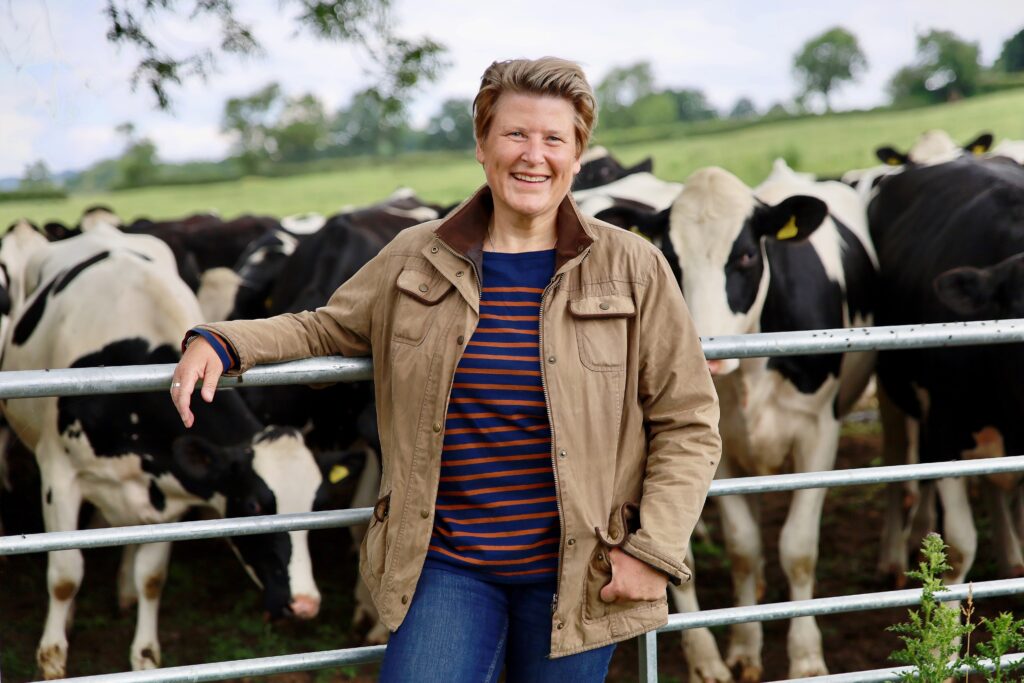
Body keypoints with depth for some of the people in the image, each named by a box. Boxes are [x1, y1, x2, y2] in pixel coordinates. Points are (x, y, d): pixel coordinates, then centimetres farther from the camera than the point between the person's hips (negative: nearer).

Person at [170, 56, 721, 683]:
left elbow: (688, 424, 0)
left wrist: (654, 550, -9)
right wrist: (220, 343, 3)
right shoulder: (416, 261, 4)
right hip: (446, 566, 1)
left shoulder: (632, 270, -2)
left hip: (575, 577, -1)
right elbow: (326, 330, 20)